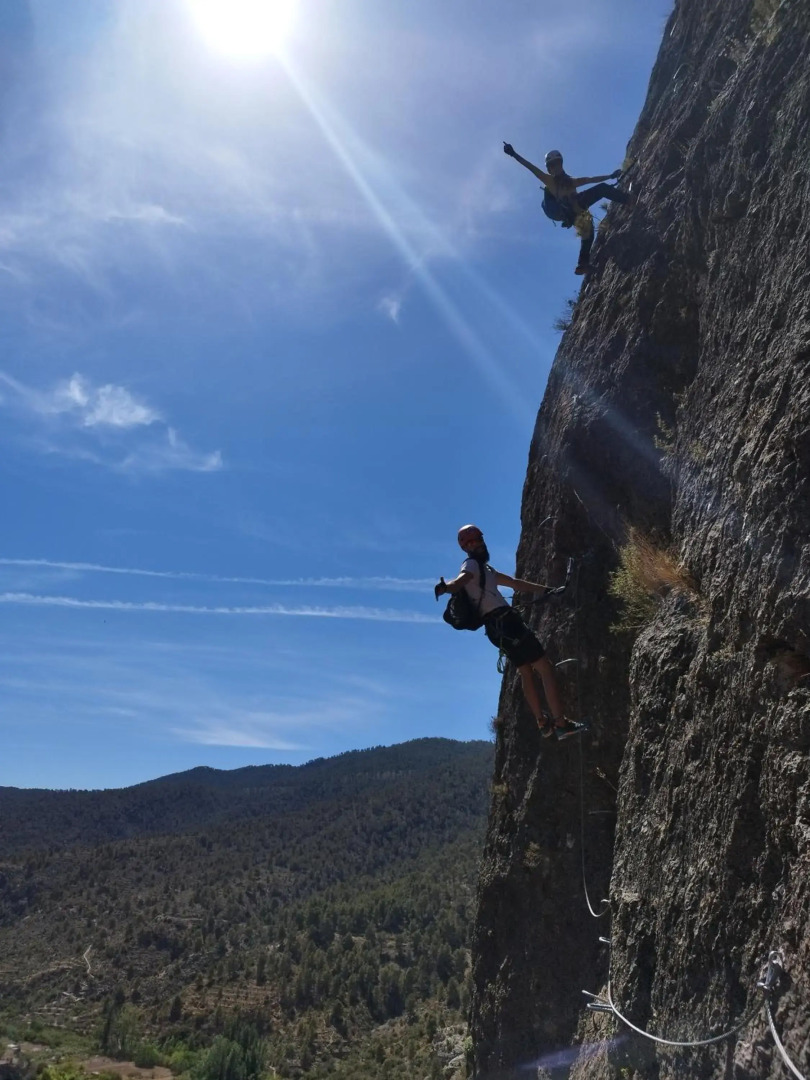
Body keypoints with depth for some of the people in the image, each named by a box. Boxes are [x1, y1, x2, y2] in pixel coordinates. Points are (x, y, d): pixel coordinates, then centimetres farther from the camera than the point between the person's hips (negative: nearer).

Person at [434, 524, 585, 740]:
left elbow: (516, 583, 29)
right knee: (545, 668, -5)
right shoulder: (472, 565, -7)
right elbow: (461, 580, -30)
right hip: (505, 623, -10)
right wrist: (446, 587, -53)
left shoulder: (484, 568, 23)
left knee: (526, 673, 17)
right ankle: (561, 724, -4)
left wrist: (546, 589, 32)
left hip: (498, 627, 10)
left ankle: (543, 724, 24)